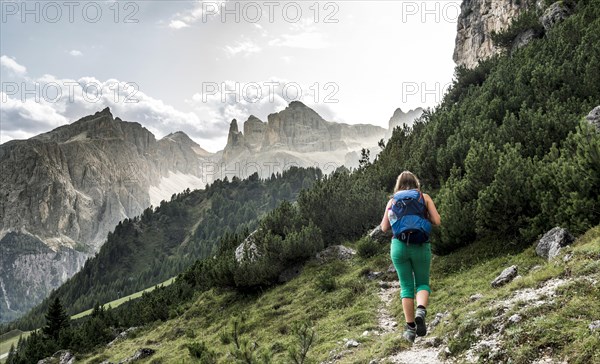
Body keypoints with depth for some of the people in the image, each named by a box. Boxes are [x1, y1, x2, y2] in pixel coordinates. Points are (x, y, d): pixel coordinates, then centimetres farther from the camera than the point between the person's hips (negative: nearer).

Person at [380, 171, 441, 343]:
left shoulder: (392, 201, 10)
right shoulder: (424, 197, 7)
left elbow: (384, 227, 9)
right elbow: (437, 221, 0)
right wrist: (423, 217, 19)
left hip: (399, 245, 1)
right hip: (420, 246, -1)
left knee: (406, 287, 10)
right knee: (422, 283, 13)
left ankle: (410, 328, 7)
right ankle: (421, 311, -16)